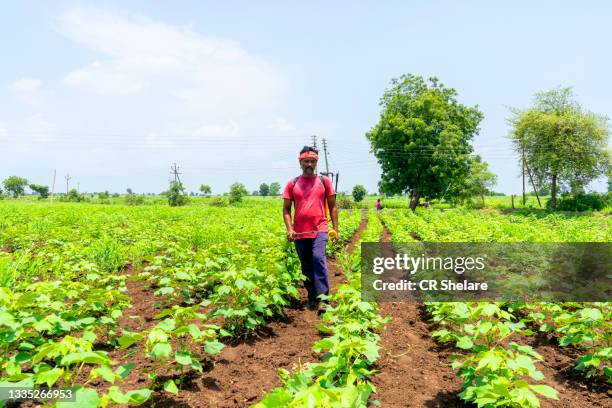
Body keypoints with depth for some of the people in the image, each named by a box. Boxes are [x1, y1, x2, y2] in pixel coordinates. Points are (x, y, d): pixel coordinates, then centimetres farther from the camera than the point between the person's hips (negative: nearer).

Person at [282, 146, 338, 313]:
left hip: (319, 230, -2)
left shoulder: (324, 181, 5)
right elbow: (286, 209, 8)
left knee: (319, 259, -23)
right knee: (306, 267, 11)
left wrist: (336, 228, 2)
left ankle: (322, 299, -20)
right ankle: (312, 299, 27)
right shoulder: (292, 183, 6)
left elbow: (332, 207, 9)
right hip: (300, 233, 2)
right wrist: (289, 229, -6)